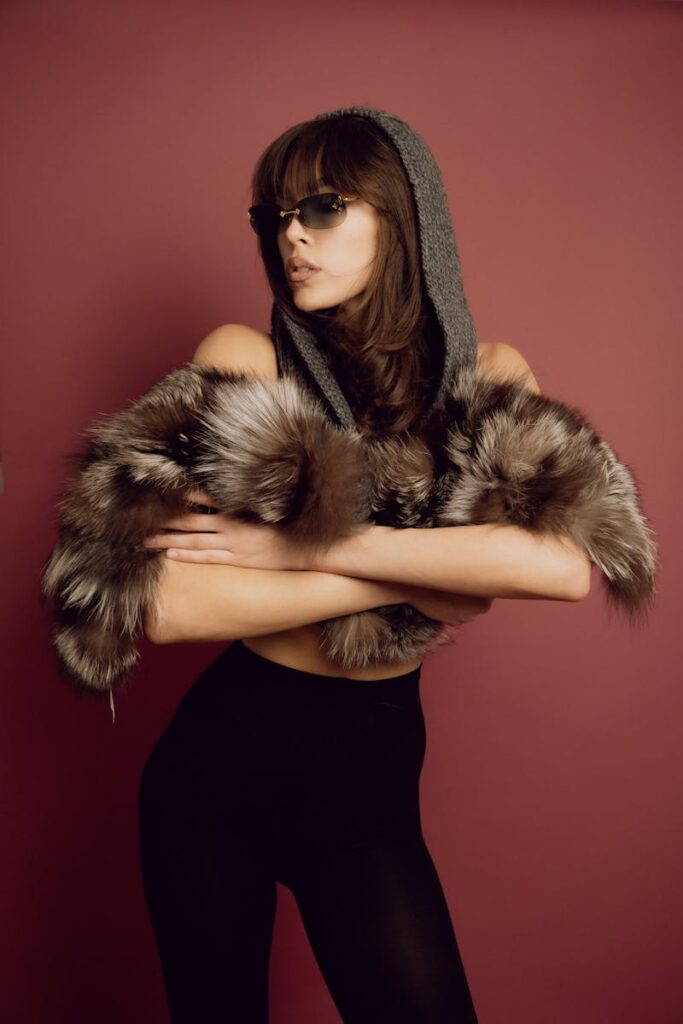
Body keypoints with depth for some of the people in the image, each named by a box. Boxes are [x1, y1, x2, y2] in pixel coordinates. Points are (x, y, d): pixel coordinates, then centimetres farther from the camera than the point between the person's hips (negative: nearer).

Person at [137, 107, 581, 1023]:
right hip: (223, 751, -1)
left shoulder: (489, 378, -2)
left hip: (373, 774, 1)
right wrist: (394, 580, -19)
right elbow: (170, 606, -21)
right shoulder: (244, 358, -9)